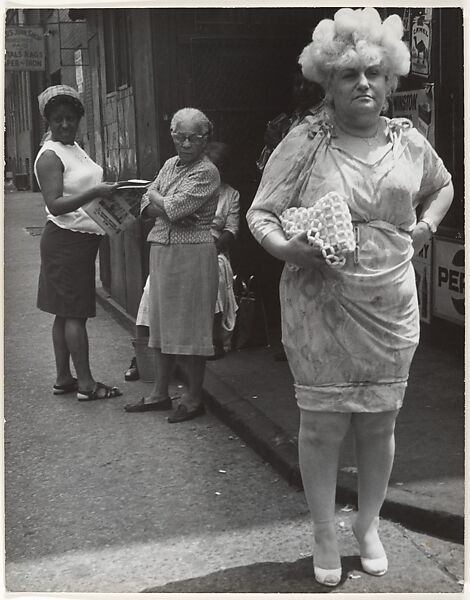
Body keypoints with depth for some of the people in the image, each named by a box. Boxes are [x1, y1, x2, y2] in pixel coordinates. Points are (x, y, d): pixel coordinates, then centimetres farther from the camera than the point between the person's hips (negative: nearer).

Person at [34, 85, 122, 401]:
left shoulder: (76, 149, 16)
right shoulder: (50, 156, -13)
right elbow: (56, 205, -22)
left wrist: (110, 191, 12)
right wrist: (95, 192, -29)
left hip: (83, 239, 9)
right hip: (66, 241, -9)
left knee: (66, 312, 12)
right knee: (75, 313, -5)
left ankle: (63, 378, 19)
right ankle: (86, 383, 0)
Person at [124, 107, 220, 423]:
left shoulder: (206, 172, -10)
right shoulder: (170, 164, 15)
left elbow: (172, 208, -18)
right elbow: (147, 206, 9)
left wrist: (155, 196, 2)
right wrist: (170, 210, -10)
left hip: (192, 254, -8)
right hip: (161, 250, 8)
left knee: (190, 326, -1)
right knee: (162, 323, 12)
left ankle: (194, 398, 10)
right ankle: (160, 393, 23)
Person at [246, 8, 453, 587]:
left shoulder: (408, 141, 5)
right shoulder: (303, 144, -6)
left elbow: (443, 186, 25)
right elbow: (260, 213, -4)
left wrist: (426, 225, 7)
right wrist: (284, 247, -24)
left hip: (391, 309, 3)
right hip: (319, 307, -3)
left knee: (379, 423, 12)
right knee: (321, 425, 4)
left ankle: (368, 523, 34)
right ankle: (325, 536, 24)